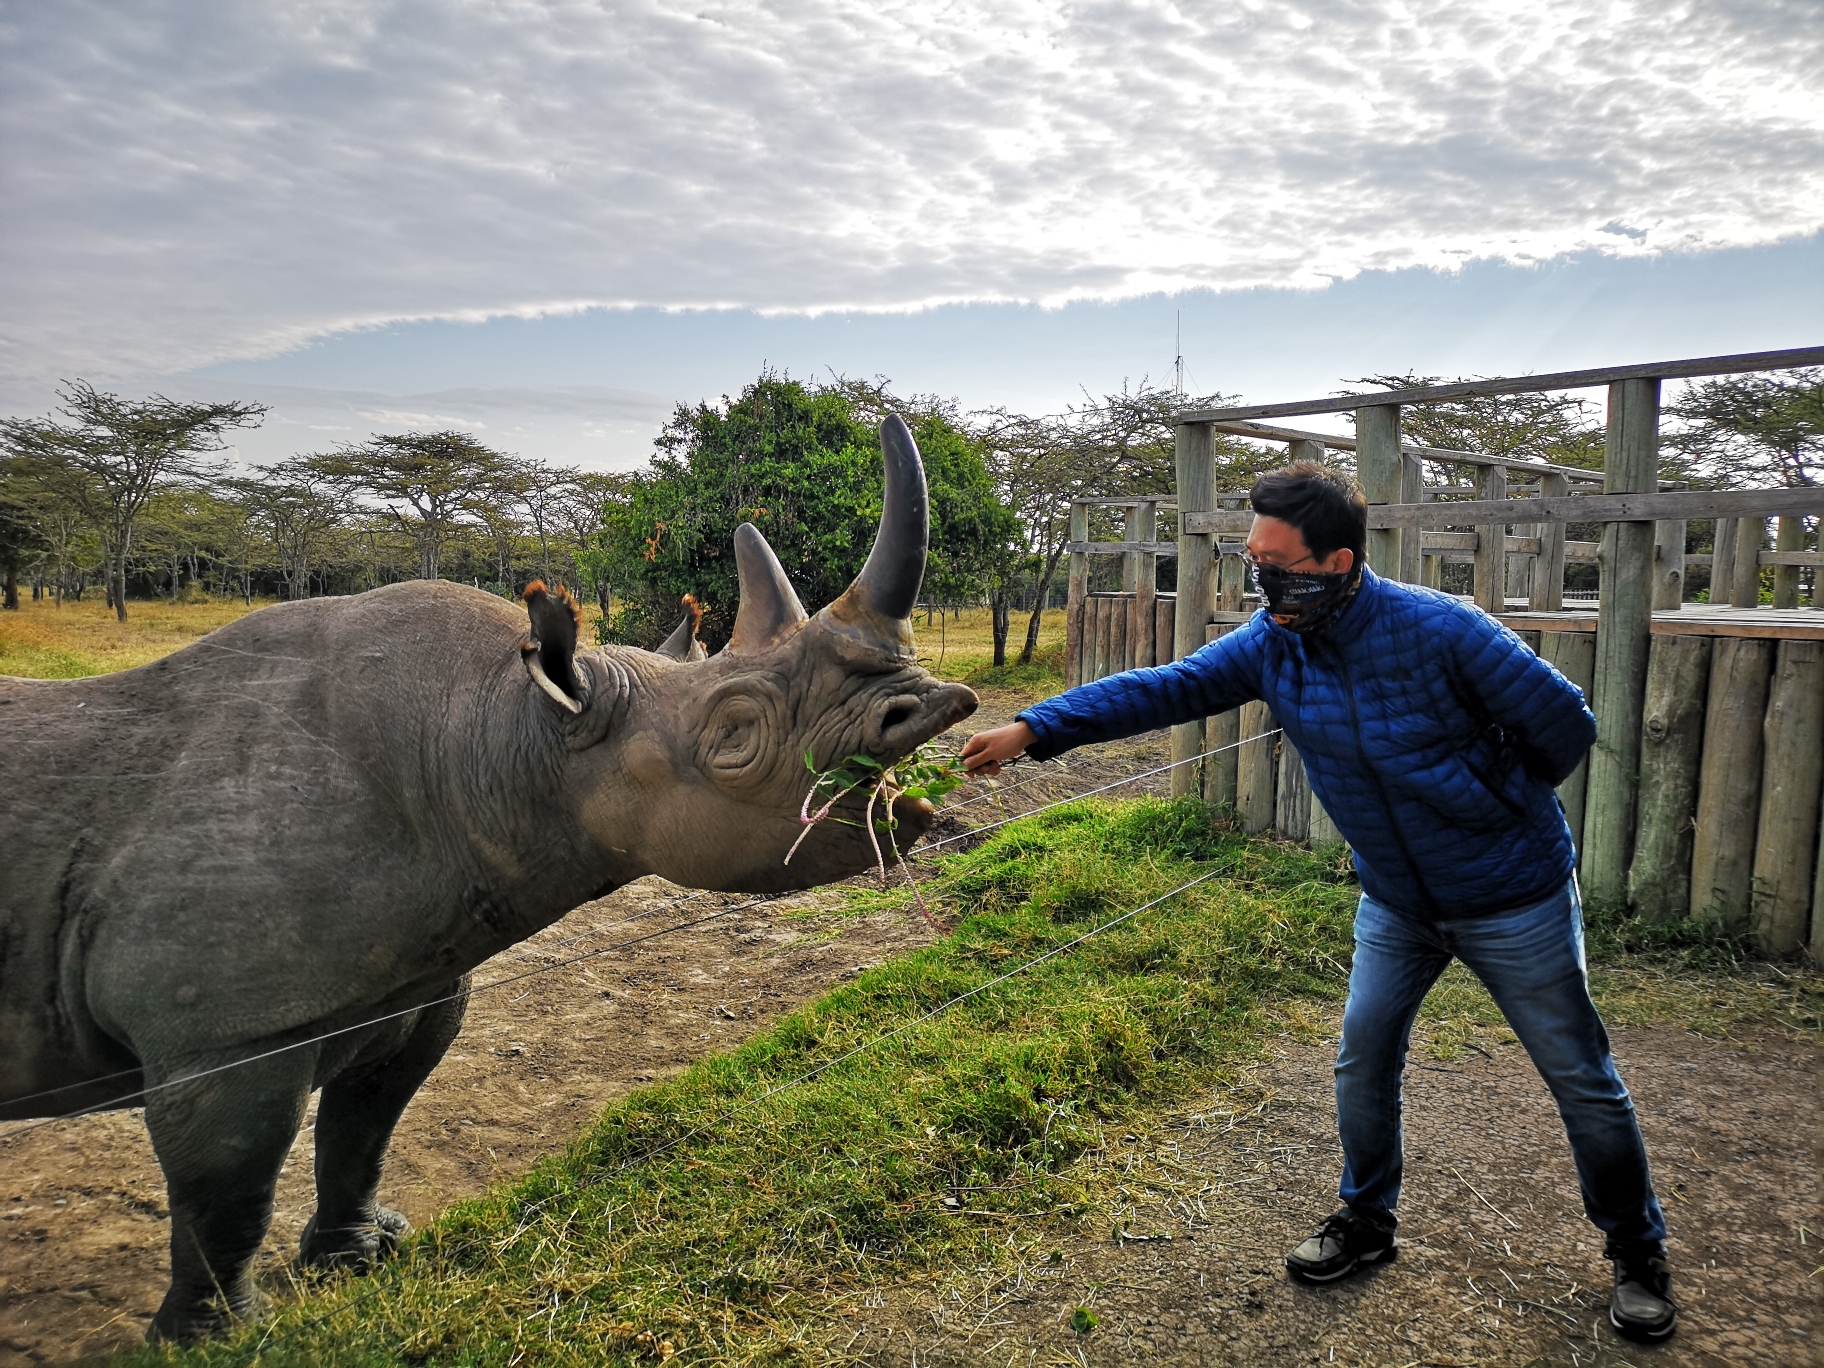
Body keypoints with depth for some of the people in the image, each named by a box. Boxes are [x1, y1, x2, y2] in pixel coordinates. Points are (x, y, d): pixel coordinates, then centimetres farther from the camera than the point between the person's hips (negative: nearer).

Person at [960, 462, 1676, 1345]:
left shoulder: (1438, 631, -27)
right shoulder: (1272, 644, -12)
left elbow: (1564, 724, -17)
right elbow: (1164, 688, -15)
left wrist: (1487, 809, -4)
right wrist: (1034, 728, -23)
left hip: (1511, 899, -4)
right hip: (1396, 901, 5)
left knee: (1581, 1081, 10)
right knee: (1363, 1063, 10)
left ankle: (1637, 1254, 32)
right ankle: (1367, 1223, 33)